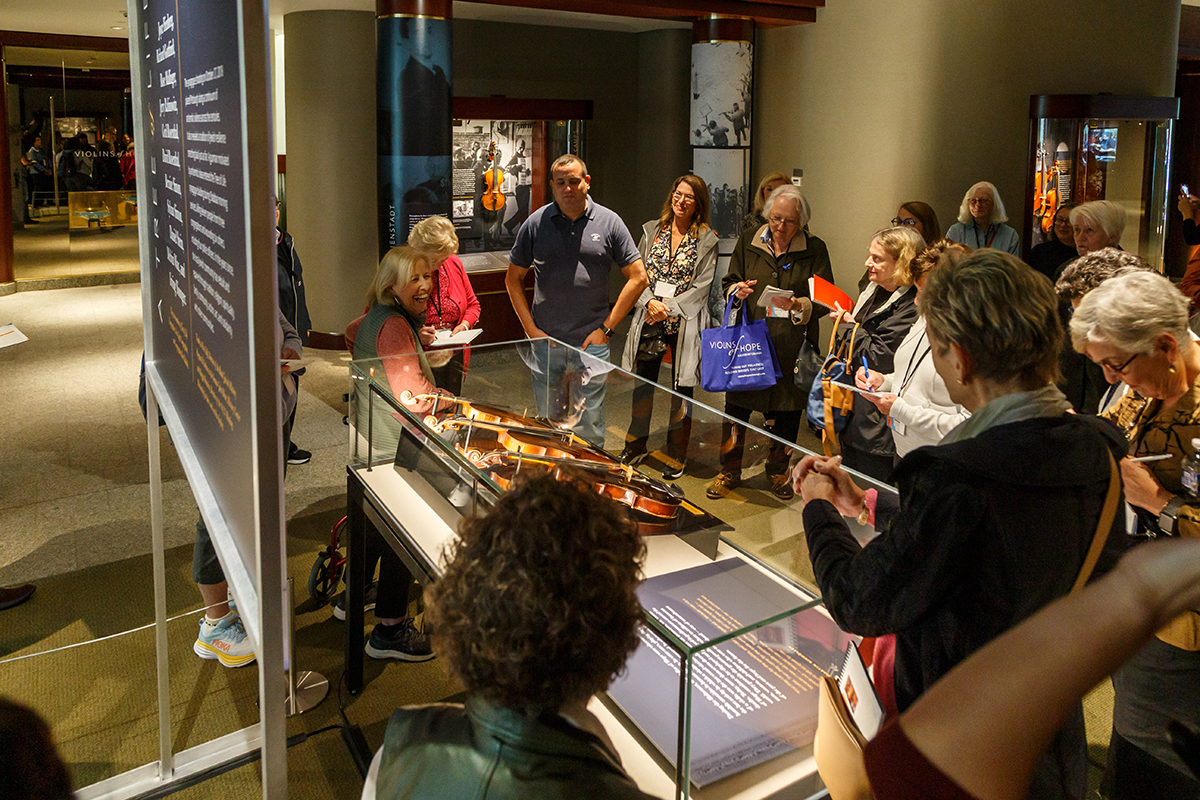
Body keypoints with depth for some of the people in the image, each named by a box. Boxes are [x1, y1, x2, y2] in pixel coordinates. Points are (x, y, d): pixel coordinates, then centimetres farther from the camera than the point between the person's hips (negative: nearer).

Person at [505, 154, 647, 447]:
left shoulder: (609, 223, 0)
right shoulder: (536, 223, 2)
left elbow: (638, 277, 1)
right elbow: (513, 279, 9)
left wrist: (607, 328, -4)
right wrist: (531, 328, -1)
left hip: (591, 342, -1)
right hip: (545, 341, 2)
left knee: (590, 425, 4)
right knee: (547, 419, 12)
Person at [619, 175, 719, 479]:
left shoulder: (707, 239, -2)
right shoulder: (652, 230, 8)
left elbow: (702, 285, -7)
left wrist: (668, 307, -13)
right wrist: (650, 301, -10)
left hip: (684, 323, -3)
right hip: (649, 319, 3)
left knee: (681, 388, 4)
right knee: (642, 384, 12)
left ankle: (677, 456, 18)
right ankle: (636, 445, 30)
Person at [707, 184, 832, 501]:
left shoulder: (815, 250, 1)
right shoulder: (748, 242, 7)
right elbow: (729, 282, 15)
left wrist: (797, 305, -21)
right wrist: (737, 291, -8)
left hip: (790, 347, -1)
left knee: (785, 410, 7)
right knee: (736, 404, 4)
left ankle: (778, 471, 29)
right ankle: (730, 471, 21)